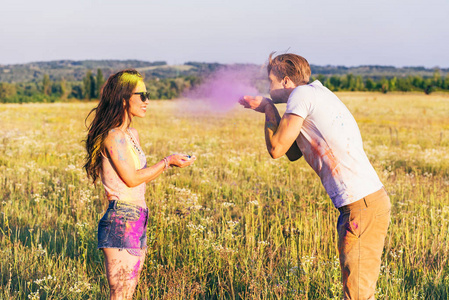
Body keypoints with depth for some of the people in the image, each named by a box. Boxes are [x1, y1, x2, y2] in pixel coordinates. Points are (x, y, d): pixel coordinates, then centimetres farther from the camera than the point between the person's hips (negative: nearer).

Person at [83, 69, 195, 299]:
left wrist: (171, 162, 12)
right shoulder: (113, 136, -13)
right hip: (121, 222, -9)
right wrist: (167, 162, -9)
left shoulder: (132, 134, 16)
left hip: (136, 220, 10)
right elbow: (131, 178, -15)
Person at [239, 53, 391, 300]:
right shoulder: (316, 95, 21)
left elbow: (276, 149, -9)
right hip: (366, 203, 10)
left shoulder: (302, 94, -7)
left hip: (362, 206, -10)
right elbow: (293, 154, 26)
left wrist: (269, 109, 7)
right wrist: (266, 109, 21)